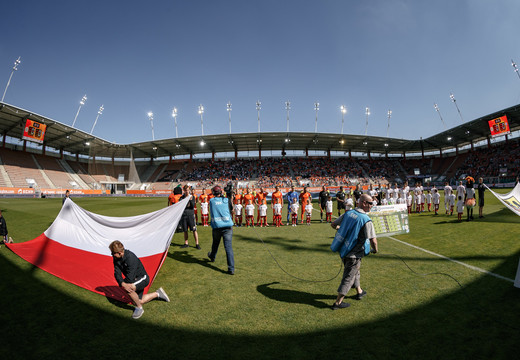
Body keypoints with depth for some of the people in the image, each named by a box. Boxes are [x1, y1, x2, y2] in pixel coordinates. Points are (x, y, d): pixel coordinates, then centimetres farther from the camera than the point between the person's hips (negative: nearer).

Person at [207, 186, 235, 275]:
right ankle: (231, 268, -9)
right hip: (228, 226, -1)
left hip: (216, 226, 1)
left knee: (215, 243, 25)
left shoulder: (211, 201, 6)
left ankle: (212, 257, 51)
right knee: (228, 246, -5)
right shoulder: (226, 200, 4)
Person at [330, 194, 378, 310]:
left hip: (343, 250, 7)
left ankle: (359, 292, 48)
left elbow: (333, 224, 8)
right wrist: (375, 250, -3)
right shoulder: (366, 220, -20)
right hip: (354, 254, -7)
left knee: (354, 271, 28)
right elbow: (373, 240, -24)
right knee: (348, 277, 7)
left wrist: (342, 229, 28)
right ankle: (338, 302, 15)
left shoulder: (348, 213, -1)